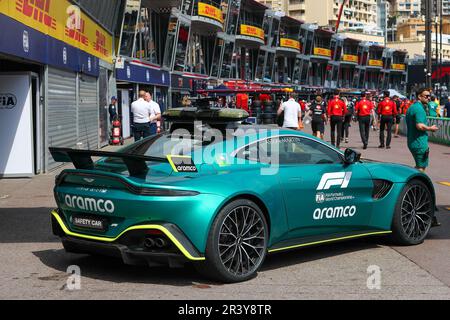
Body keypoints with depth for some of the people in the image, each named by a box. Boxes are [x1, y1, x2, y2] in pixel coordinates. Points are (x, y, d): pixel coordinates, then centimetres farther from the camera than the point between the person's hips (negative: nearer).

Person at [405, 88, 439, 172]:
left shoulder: (411, 107, 15)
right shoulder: (419, 108, -17)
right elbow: (420, 126, -28)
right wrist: (431, 128, -12)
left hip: (412, 142, 10)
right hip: (420, 143, -10)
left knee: (419, 167, 20)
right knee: (421, 168, -1)